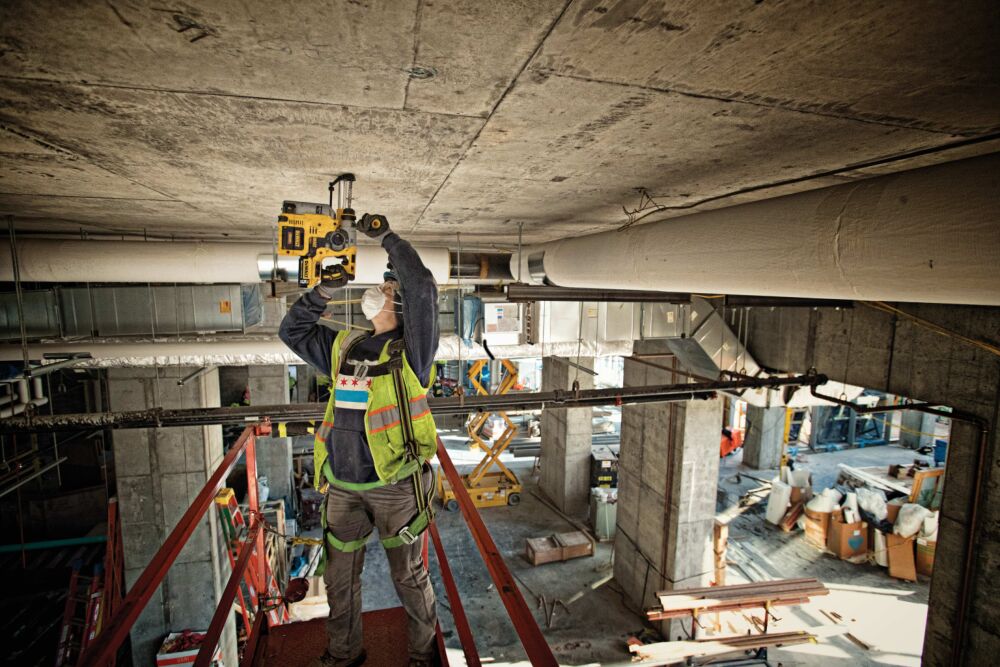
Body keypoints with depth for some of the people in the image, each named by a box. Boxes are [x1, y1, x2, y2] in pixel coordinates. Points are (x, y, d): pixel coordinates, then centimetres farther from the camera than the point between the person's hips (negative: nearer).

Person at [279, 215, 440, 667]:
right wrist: (325, 290, 5)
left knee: (409, 577, 14)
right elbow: (291, 330, 18)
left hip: (395, 484, -5)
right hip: (342, 485, 6)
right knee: (340, 579, 21)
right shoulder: (343, 347, 9)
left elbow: (423, 286, -21)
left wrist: (386, 237, -10)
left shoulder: (410, 350, -8)